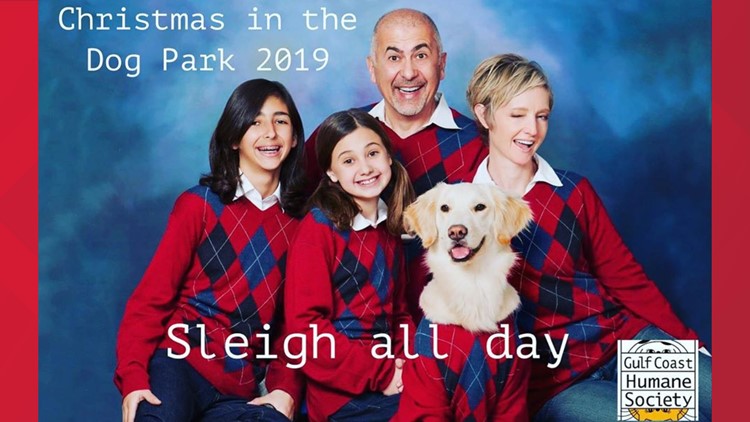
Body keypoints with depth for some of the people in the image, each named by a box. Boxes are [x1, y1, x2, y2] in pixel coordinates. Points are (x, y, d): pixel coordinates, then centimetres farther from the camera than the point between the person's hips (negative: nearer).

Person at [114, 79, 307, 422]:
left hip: (241, 389, 3)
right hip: (180, 361, -3)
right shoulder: (200, 204, 3)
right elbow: (152, 297, -1)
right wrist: (133, 377, -14)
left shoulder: (300, 220, 9)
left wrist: (286, 388, -4)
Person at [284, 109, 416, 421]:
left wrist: (407, 361, -4)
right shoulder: (319, 228, -10)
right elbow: (305, 326, -15)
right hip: (344, 396, -6)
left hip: (390, 379, 6)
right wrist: (380, 374, -15)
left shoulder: (388, 226, 8)